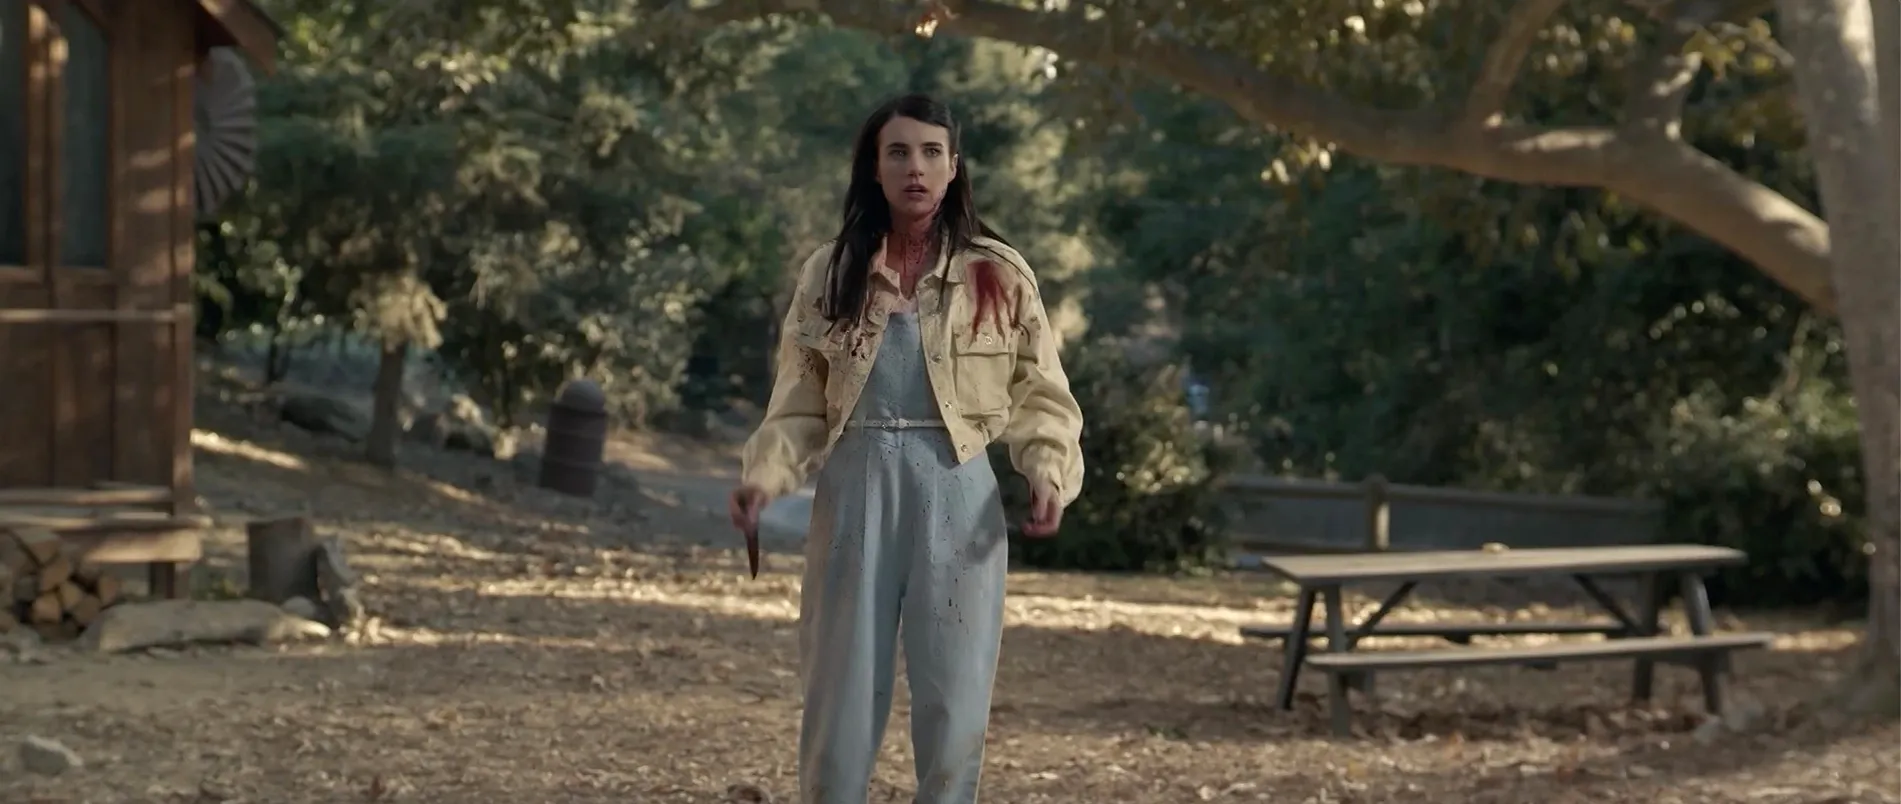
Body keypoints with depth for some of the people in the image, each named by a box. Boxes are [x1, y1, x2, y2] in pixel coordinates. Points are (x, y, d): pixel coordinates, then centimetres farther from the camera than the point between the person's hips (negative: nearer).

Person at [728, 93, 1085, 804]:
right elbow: (801, 402, 6)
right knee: (841, 690, 3)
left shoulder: (999, 273, 3)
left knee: (954, 695, 0)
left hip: (956, 493, -1)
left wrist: (1050, 472, -13)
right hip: (856, 488, 1)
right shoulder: (830, 272, 7)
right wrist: (765, 475, -11)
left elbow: (1040, 394, 4)